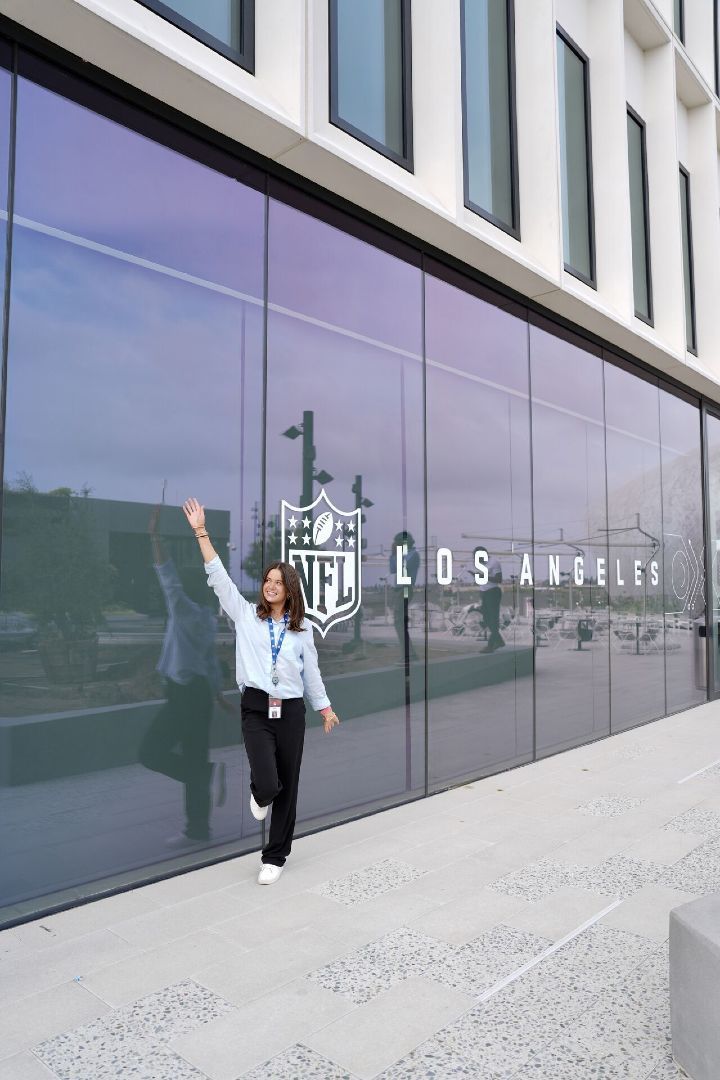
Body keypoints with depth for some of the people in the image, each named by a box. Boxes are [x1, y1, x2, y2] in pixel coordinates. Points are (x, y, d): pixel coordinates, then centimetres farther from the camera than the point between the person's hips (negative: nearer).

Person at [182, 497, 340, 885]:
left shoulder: (302, 628, 6)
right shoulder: (246, 615, 2)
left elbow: (311, 671, 14)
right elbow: (218, 577, -6)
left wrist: (325, 707, 17)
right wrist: (201, 532, -12)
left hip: (291, 711, 2)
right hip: (257, 709, -2)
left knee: (288, 787, 7)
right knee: (267, 783, -15)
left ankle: (275, 857, 26)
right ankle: (260, 796, 26)